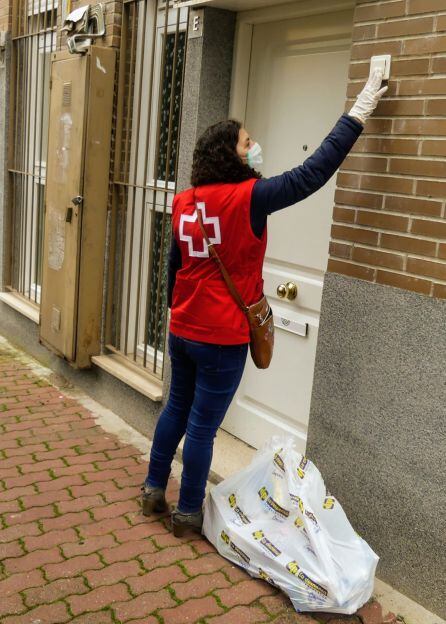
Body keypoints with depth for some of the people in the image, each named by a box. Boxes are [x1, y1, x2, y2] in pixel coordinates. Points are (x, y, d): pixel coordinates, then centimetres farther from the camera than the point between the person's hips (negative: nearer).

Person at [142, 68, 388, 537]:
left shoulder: (184, 201, 2)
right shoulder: (247, 197, -17)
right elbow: (313, 173, -16)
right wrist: (358, 113, -9)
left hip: (182, 330, 7)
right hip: (221, 338, -7)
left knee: (177, 409, 22)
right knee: (202, 426, 6)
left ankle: (153, 490, 35)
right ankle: (187, 513, 21)